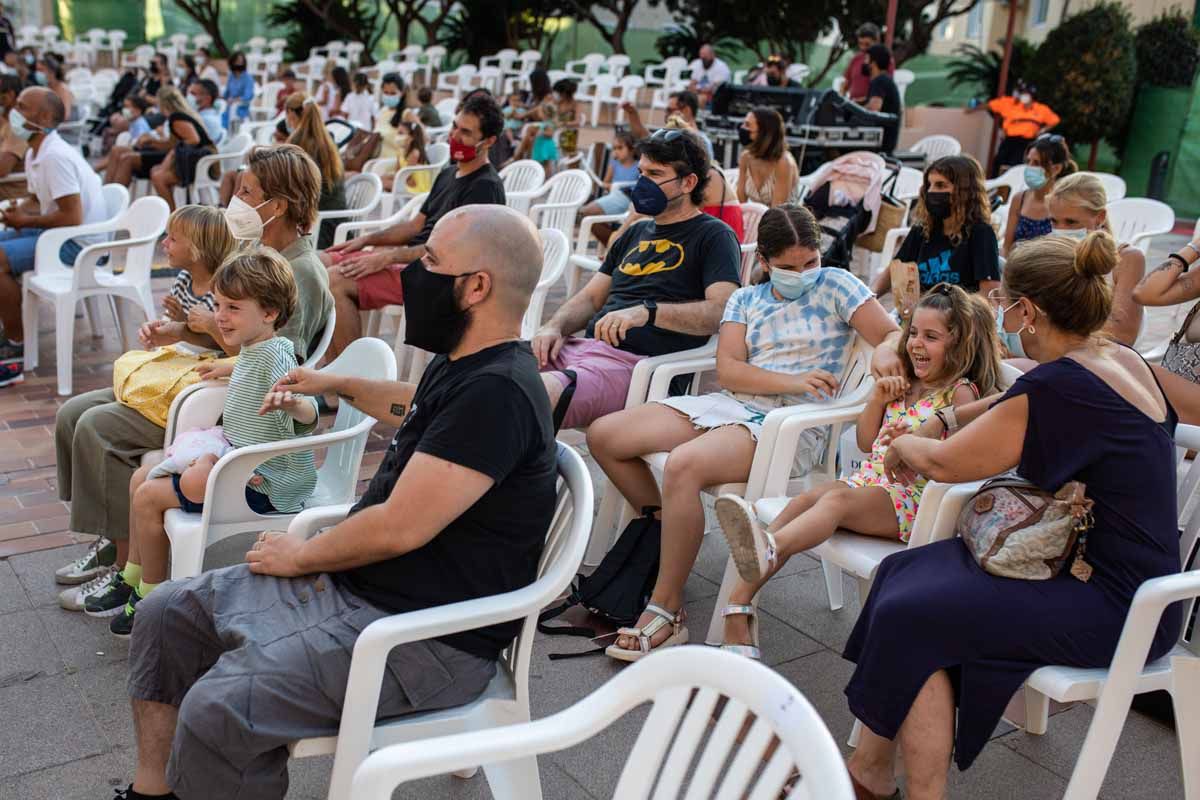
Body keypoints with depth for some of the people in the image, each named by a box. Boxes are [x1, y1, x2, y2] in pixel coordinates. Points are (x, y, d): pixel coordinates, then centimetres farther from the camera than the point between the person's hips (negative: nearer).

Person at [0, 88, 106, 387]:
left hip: (80, 242, -10)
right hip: (60, 232, 10)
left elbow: (72, 217, -26)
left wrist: (26, 221, -15)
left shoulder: (55, 157, -21)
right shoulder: (34, 154, 10)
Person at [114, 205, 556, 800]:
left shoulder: (497, 391, -23)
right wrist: (340, 385, 40)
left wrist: (300, 556, -10)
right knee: (165, 615, 10)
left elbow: (398, 528, -26)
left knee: (216, 711, -25)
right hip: (350, 582, 10)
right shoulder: (463, 365, 9)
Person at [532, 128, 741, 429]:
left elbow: (723, 310, -12)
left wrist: (648, 311, -23)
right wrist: (554, 327, 5)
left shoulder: (714, 237, 4)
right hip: (586, 346, 7)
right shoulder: (635, 233, 27)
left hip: (636, 362, -7)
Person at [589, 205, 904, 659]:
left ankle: (665, 615, -27)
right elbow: (727, 369, 2)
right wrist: (793, 381, -14)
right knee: (603, 436, -5)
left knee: (684, 464, -36)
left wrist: (885, 354, -26)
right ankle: (668, 539, 14)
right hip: (728, 405, 6)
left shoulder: (836, 286, 7)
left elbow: (893, 335, 0)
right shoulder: (746, 299, 16)